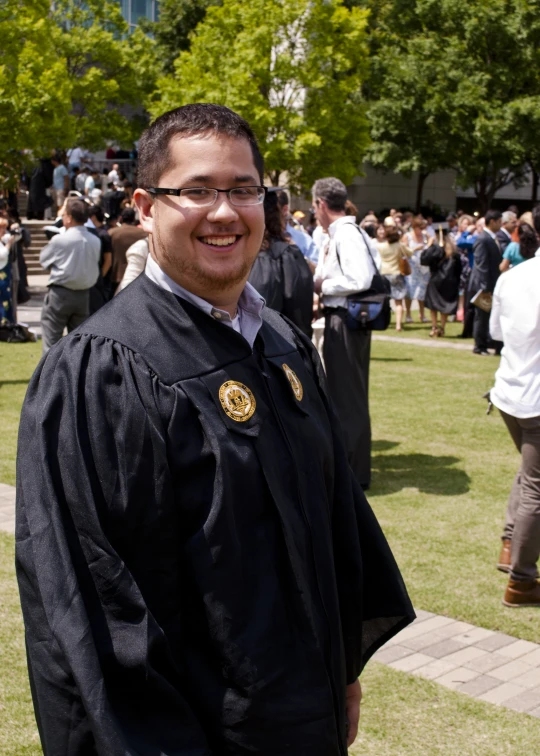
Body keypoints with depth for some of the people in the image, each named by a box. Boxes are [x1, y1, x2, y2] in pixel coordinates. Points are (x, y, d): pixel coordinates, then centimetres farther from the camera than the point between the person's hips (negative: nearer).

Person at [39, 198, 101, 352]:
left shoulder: (59, 240, -13)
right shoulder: (95, 241, -1)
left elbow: (43, 260, 0)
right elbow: (95, 265, 7)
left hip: (60, 293, -5)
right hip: (84, 294, 5)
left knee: (51, 339, 0)